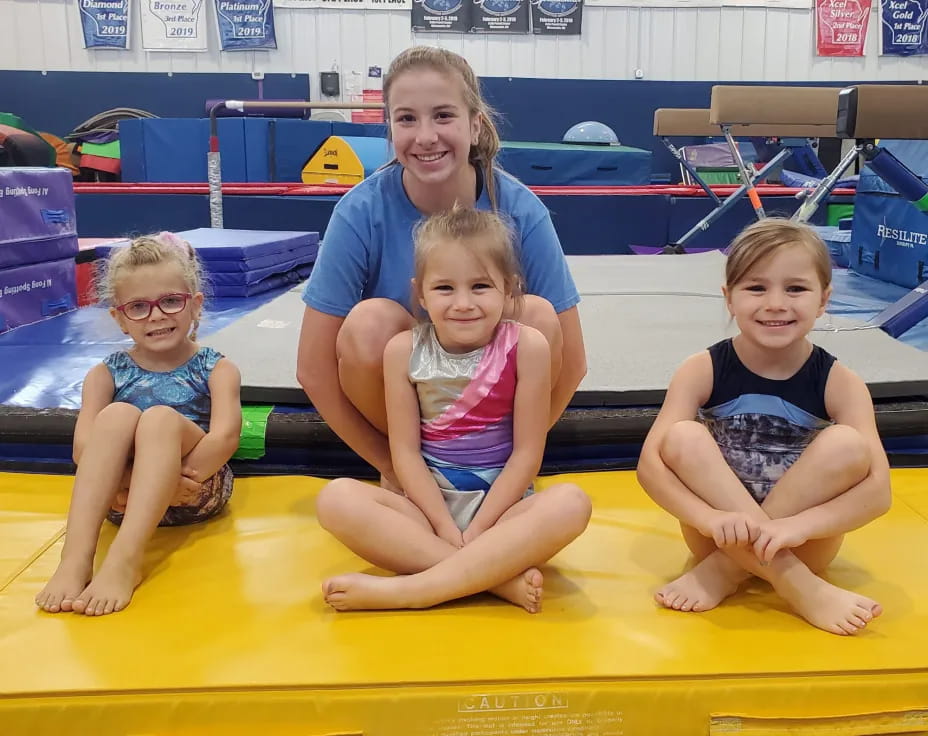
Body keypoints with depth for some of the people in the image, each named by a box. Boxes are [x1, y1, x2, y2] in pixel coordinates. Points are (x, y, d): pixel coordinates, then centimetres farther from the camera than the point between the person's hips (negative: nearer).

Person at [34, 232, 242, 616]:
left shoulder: (216, 369, 4)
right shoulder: (105, 374, 10)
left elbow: (225, 436, -13)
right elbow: (83, 447, -7)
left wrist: (168, 474, -26)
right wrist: (145, 478, -24)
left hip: (196, 490, -1)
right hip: (124, 498, 2)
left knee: (161, 417, -28)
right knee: (117, 415, -25)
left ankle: (125, 559, -43)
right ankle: (76, 556, -37)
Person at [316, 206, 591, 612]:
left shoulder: (526, 347, -9)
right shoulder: (404, 350, -4)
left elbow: (527, 453, -8)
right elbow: (405, 451, -4)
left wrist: (476, 529, -14)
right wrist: (447, 528, -13)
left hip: (503, 505, -1)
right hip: (428, 505, 1)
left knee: (570, 503, -32)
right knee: (336, 498, -25)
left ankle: (406, 589, -30)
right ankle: (501, 577, -27)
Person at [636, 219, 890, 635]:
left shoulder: (839, 383, -8)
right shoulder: (702, 371, -8)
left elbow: (878, 490, -17)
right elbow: (651, 463, -18)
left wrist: (794, 527, -34)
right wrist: (712, 518, -35)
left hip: (803, 544, 0)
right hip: (723, 537, 0)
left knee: (846, 444, -24)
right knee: (683, 437, -25)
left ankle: (724, 573, -18)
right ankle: (799, 588, -25)